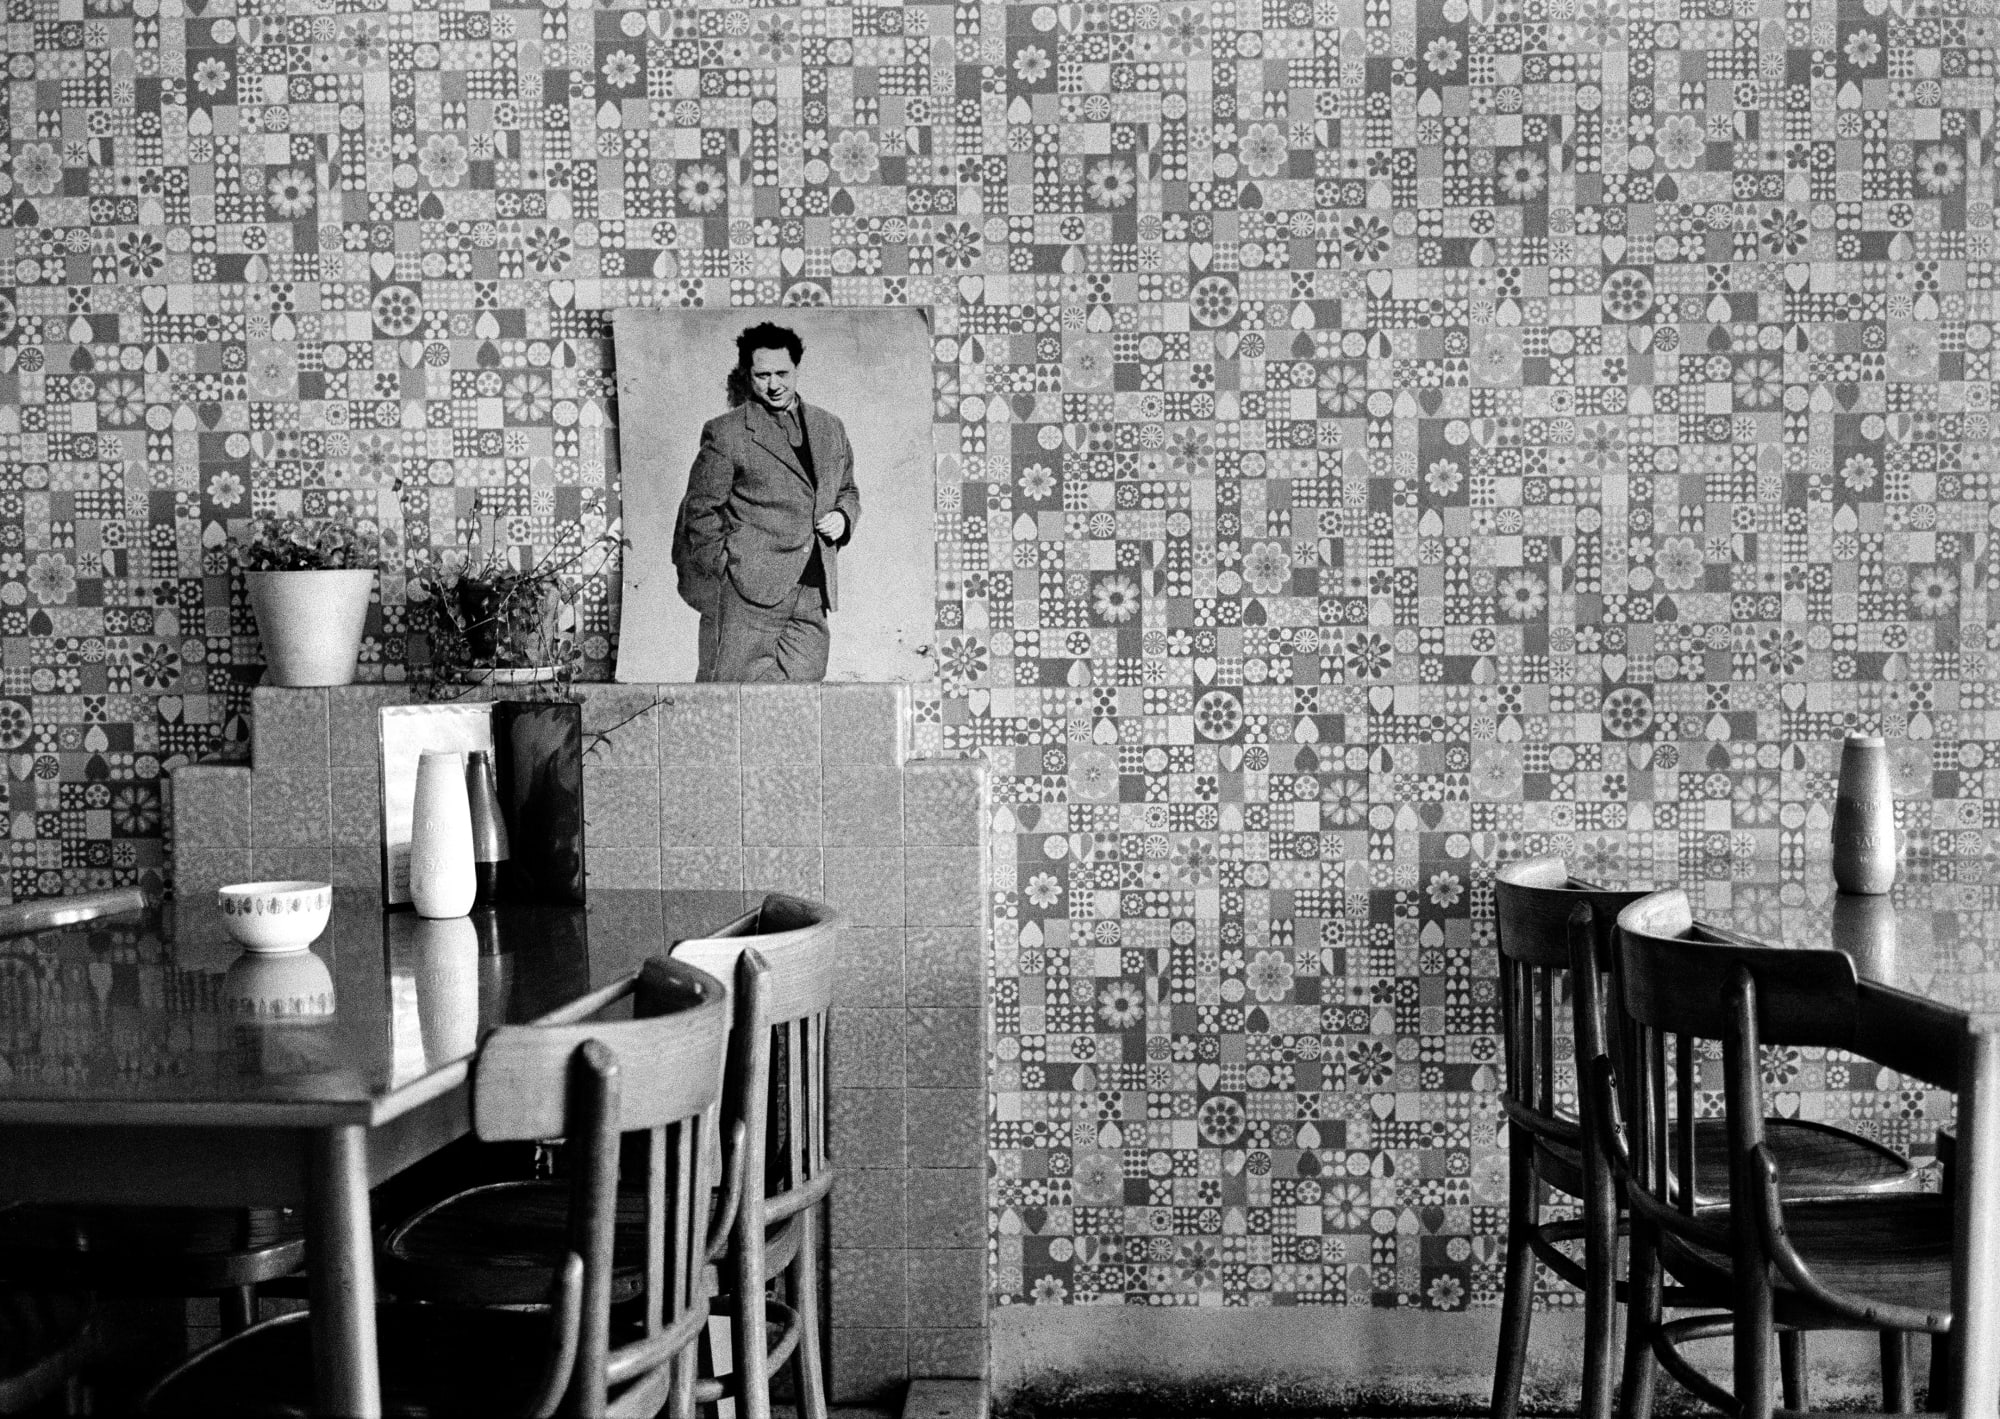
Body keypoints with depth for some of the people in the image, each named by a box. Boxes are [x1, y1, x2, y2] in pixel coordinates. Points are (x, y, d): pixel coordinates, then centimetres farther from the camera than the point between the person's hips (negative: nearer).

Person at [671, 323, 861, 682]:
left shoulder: (831, 429, 16)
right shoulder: (725, 433, -2)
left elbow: (848, 491, 29)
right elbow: (700, 510, 0)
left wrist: (843, 517, 6)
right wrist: (722, 578, -4)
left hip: (812, 597, 5)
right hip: (745, 597, -5)